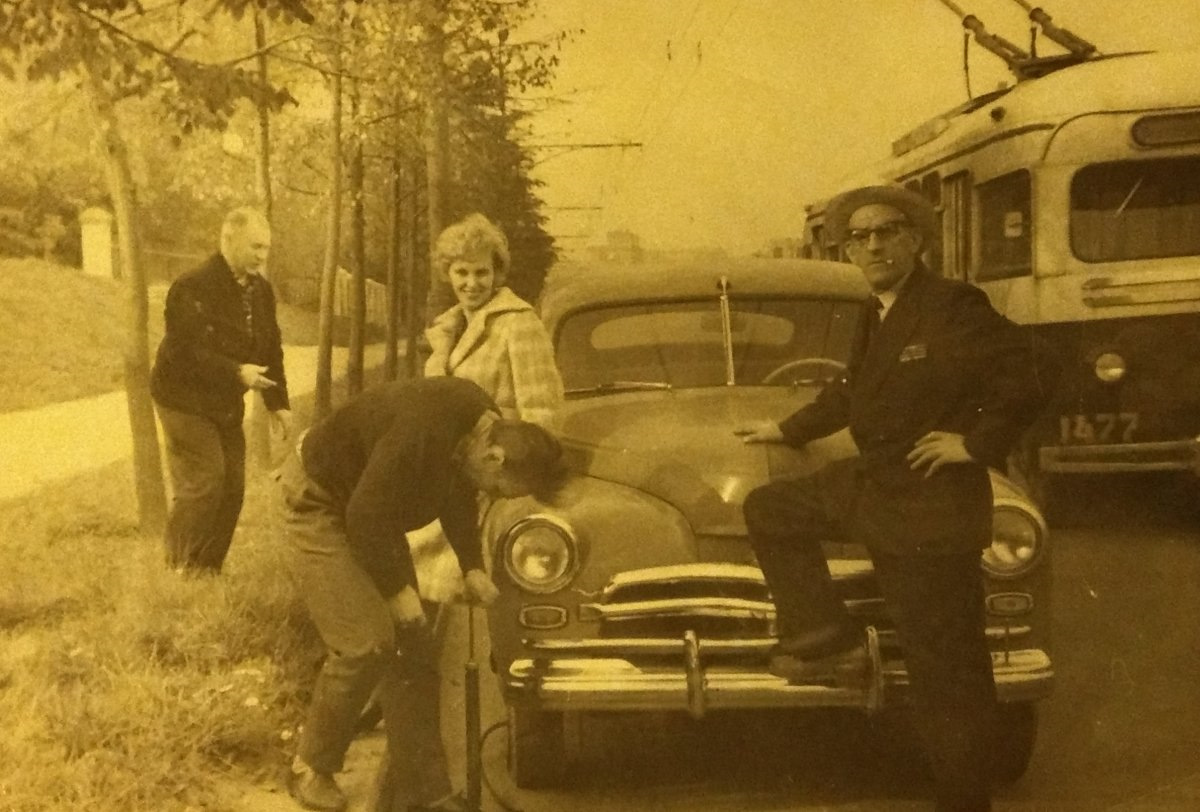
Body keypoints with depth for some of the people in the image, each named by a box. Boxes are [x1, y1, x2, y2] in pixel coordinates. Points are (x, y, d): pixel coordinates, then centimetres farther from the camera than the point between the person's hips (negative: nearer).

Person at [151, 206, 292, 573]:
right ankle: (180, 571, 1)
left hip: (227, 405, 8)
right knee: (202, 484, -13)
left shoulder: (261, 291, 4)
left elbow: (270, 349, 10)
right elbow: (184, 352, -27)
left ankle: (209, 569, 19)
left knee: (232, 486, 7)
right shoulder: (193, 288, -21)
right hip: (186, 401, -8)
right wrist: (237, 373, -30)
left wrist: (278, 403, 4)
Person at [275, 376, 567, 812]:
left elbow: (457, 494, 8)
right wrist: (396, 589, -20)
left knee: (412, 650, 4)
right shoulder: (424, 433, -36)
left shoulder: (482, 426, -9)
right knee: (366, 643, -17)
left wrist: (472, 566, -1)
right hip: (317, 499, -9)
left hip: (370, 511, 9)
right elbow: (365, 515, -30)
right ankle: (310, 771, 4)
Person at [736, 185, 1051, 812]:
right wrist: (788, 430, 33)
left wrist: (976, 443, -17)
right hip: (869, 483, 9)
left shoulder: (952, 307, -16)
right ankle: (830, 642, 16)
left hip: (931, 503, -8)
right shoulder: (874, 314, 10)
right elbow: (850, 394, 25)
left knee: (945, 671, -1)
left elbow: (1026, 379, -24)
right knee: (767, 511, 14)